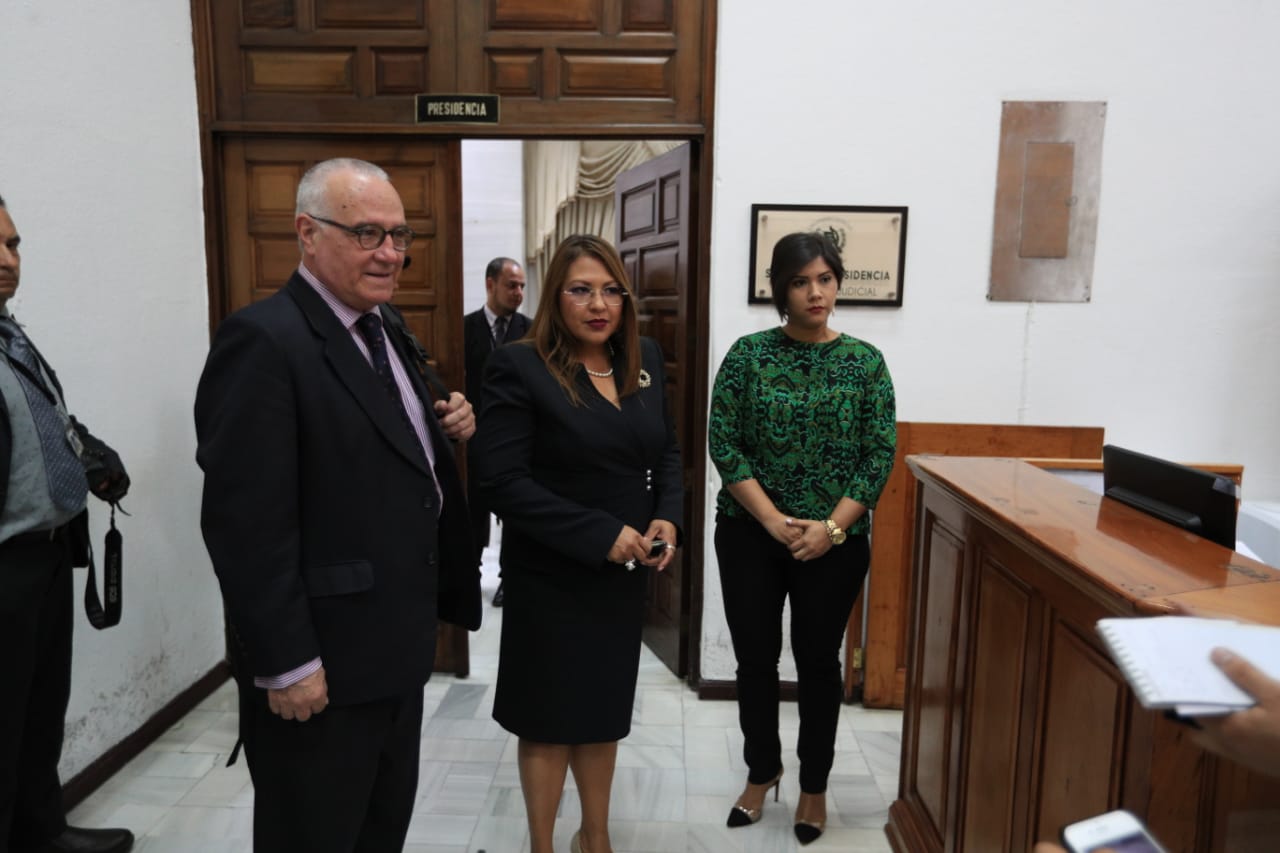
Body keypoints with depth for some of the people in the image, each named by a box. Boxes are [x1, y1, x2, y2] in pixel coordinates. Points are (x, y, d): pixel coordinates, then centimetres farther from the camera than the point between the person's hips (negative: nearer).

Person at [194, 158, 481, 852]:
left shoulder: (385, 325, 8)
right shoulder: (263, 340, -19)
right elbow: (245, 523, -22)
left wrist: (447, 427, 0)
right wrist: (287, 665, -20)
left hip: (398, 643, 8)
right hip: (321, 664, -8)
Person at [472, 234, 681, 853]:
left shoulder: (645, 360, 4)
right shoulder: (519, 368, -15)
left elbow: (667, 451, 12)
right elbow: (502, 481, -20)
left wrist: (668, 517, -7)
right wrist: (600, 534, -22)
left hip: (624, 573, 5)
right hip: (550, 577, -5)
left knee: (604, 709, 19)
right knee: (549, 717, 11)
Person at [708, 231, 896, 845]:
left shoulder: (865, 361, -1)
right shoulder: (748, 353, -3)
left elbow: (880, 455, -4)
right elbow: (723, 443, -7)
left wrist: (831, 527, -13)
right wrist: (774, 521, -13)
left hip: (834, 541, 0)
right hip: (750, 534, 1)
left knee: (818, 660, 11)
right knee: (755, 658, 11)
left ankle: (814, 786, 31)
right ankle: (761, 772, 34)